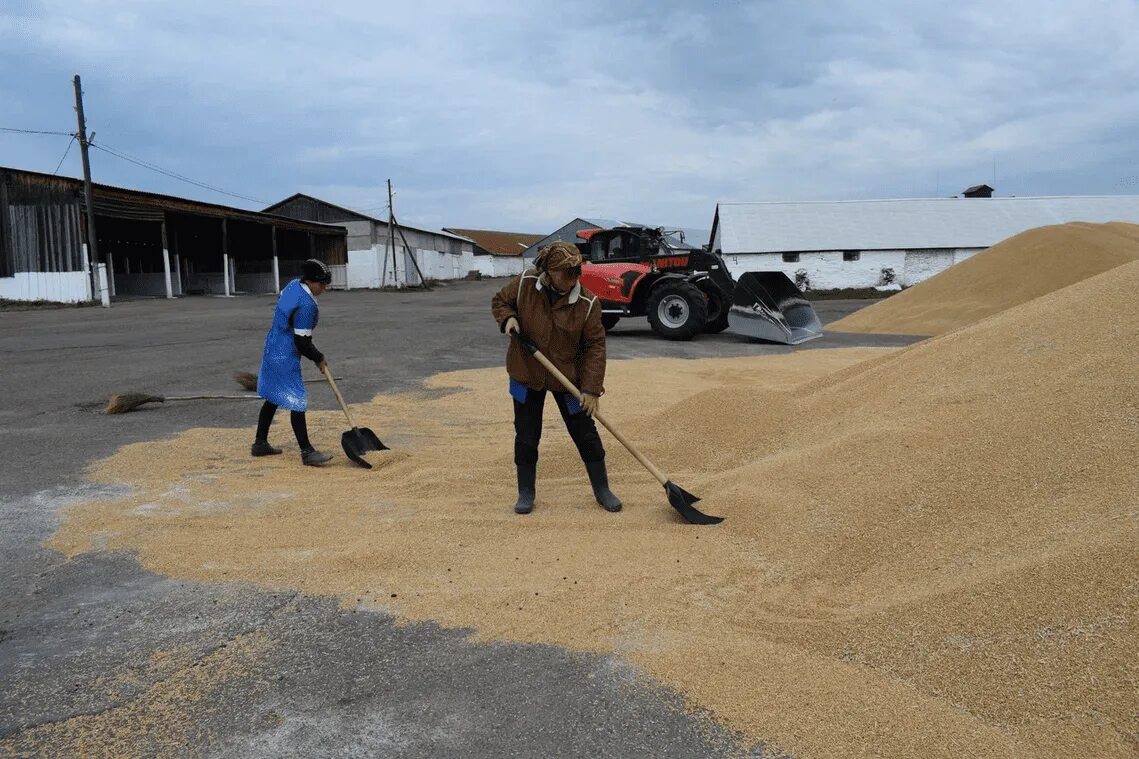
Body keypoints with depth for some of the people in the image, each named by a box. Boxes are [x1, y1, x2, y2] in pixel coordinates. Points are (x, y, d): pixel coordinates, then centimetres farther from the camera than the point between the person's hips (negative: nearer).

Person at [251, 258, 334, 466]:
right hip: (286, 357, -10)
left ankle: (260, 443, 29)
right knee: (296, 401, -9)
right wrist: (318, 358, -5)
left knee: (273, 397, 19)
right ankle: (307, 452, -7)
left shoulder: (293, 285, 4)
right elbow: (302, 342, -23)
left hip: (273, 349, 10)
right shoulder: (306, 305, -24)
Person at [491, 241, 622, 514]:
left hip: (568, 376, -1)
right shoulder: (524, 284, -13)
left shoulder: (588, 303, -17)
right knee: (526, 437, 7)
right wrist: (507, 318, -17)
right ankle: (526, 493, 24)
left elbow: (596, 346, -14)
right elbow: (499, 301, 6)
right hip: (526, 373, 1)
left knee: (586, 434, 6)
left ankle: (602, 490, 22)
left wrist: (592, 388, -18)